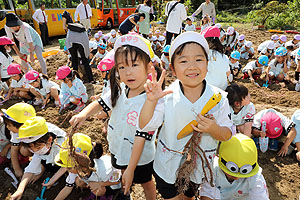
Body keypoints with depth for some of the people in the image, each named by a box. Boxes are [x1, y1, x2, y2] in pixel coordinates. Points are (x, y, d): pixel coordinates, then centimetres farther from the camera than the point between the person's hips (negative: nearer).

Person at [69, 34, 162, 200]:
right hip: (118, 149, 7)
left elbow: (141, 138, -29)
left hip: (140, 157, -6)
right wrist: (84, 114, -22)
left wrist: (131, 169, -22)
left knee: (146, 183, 22)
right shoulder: (120, 90, -14)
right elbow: (100, 104, 0)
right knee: (124, 173, 34)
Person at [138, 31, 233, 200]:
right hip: (167, 166, 0)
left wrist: (215, 130, -30)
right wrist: (151, 101, -32)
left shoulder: (218, 98, -15)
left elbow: (228, 134, -9)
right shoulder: (167, 96, -17)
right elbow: (144, 126, -17)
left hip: (198, 167, 1)